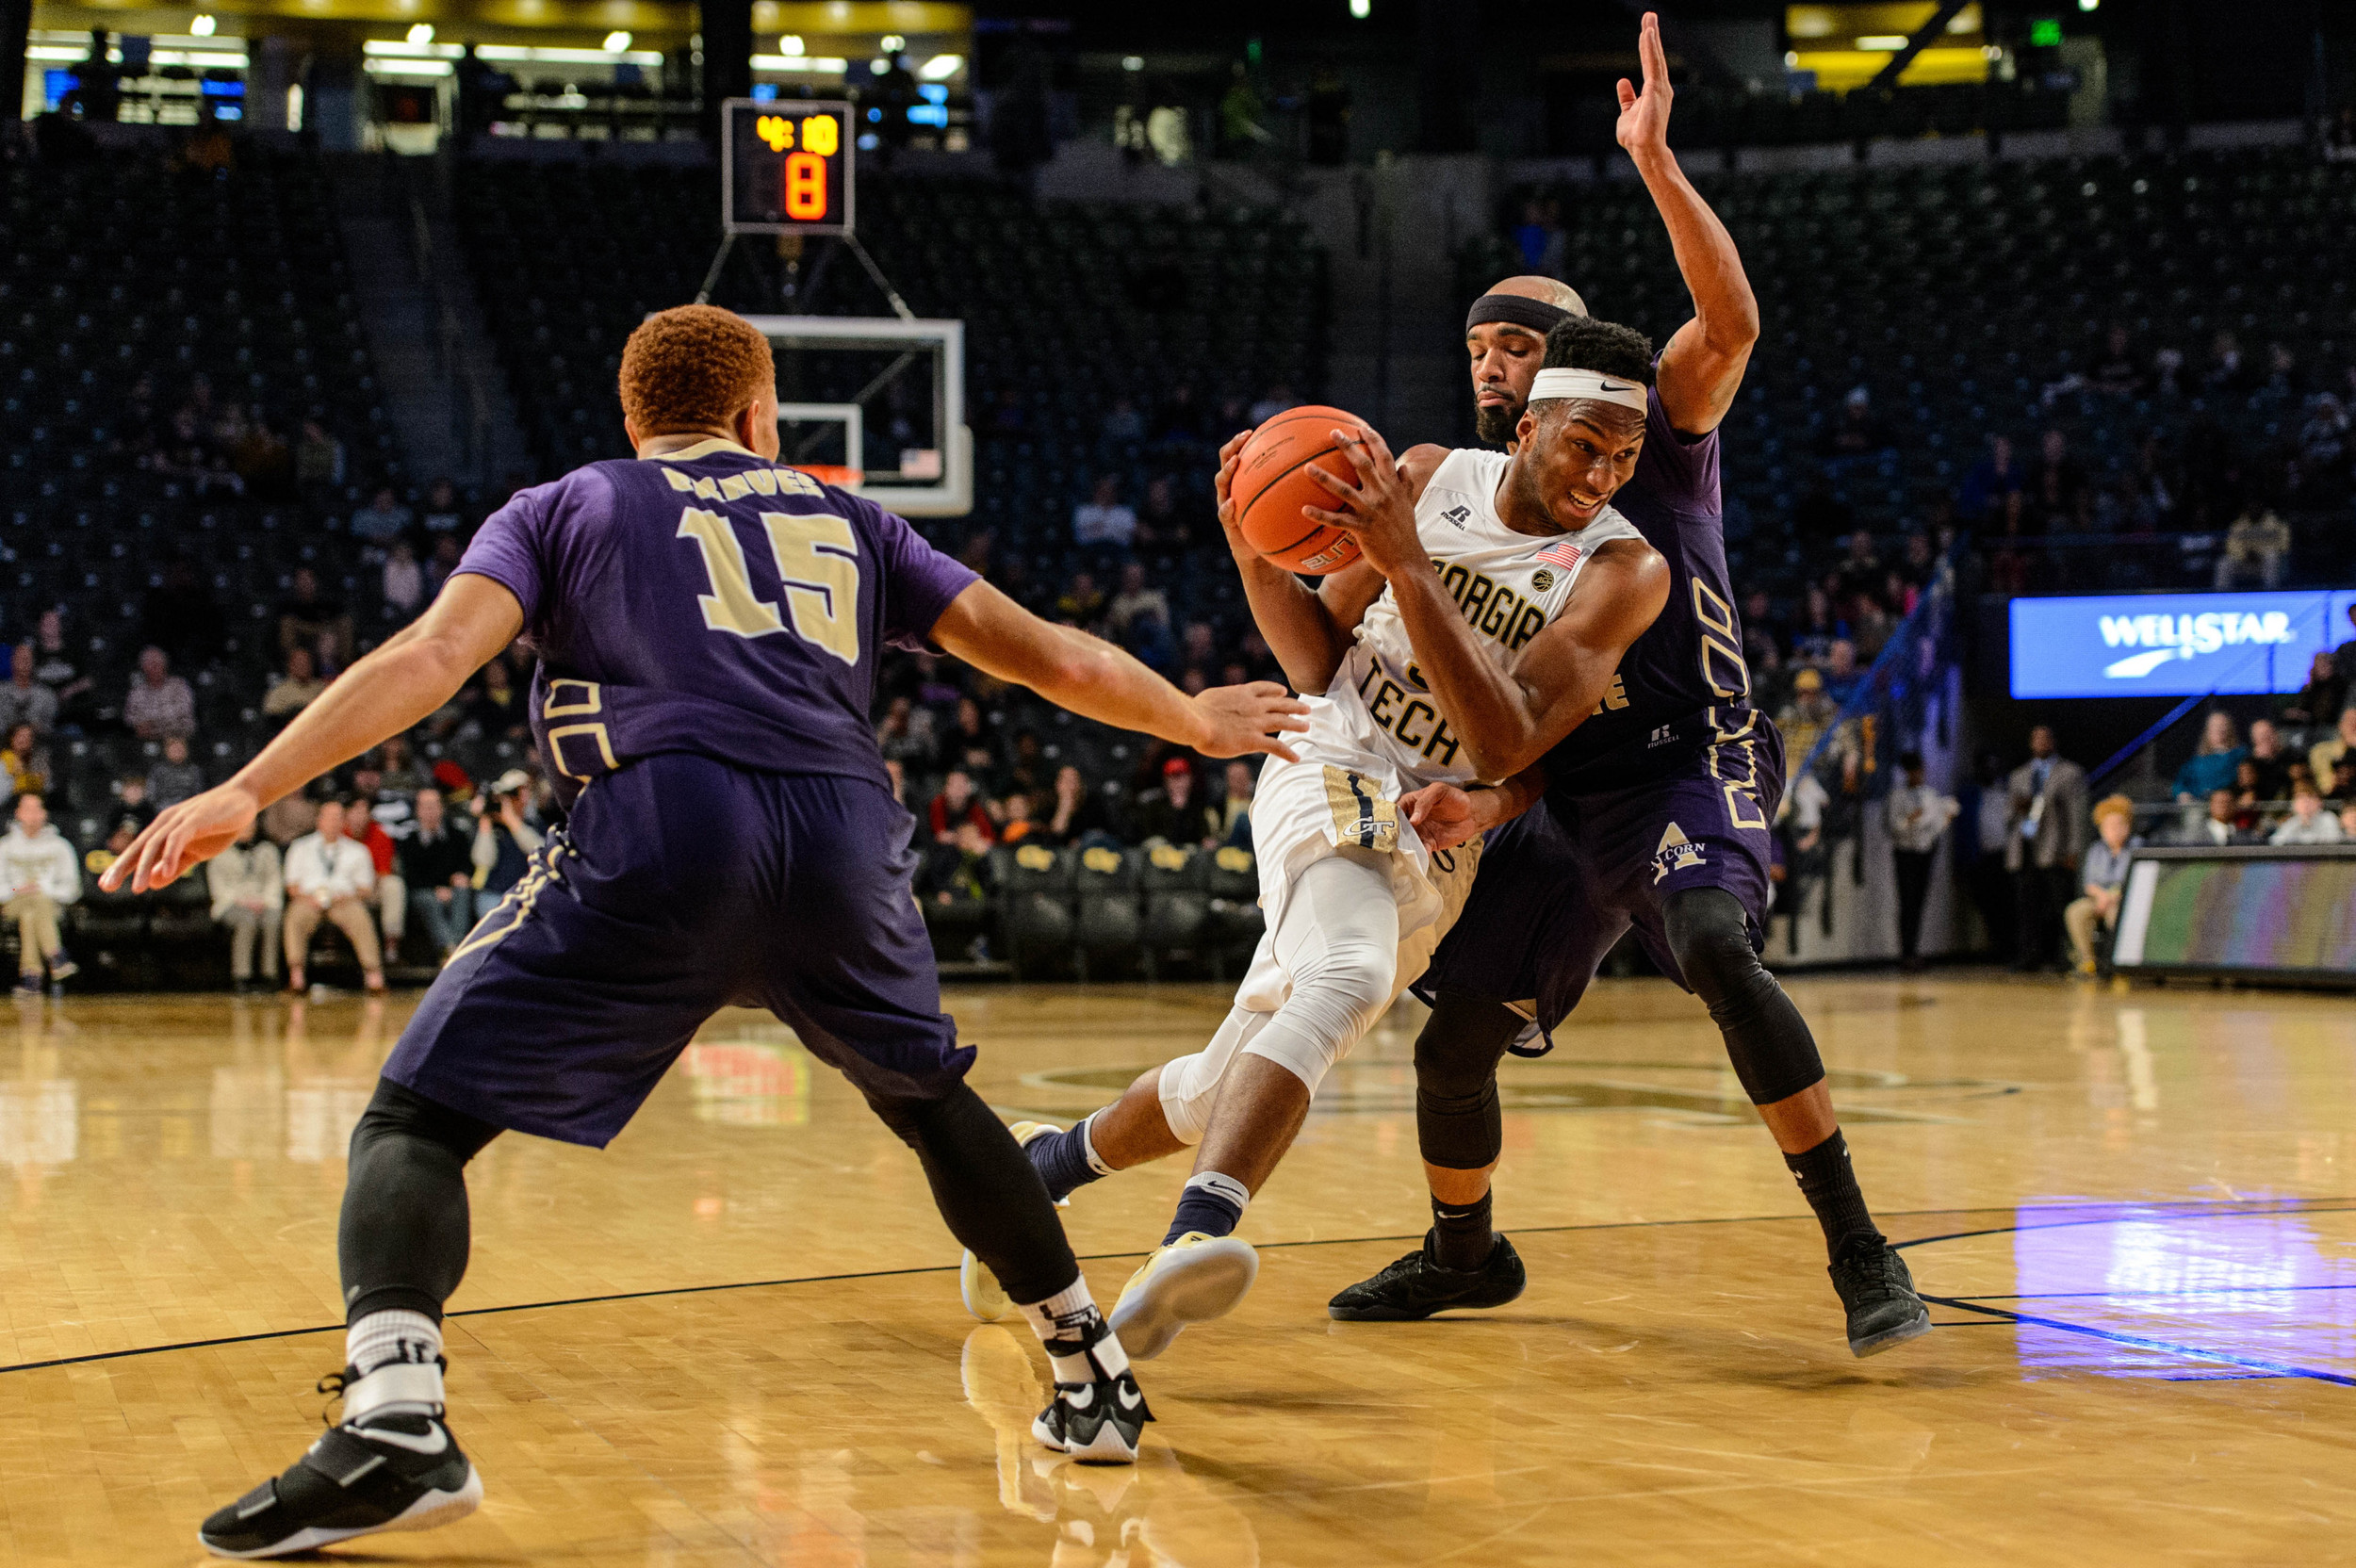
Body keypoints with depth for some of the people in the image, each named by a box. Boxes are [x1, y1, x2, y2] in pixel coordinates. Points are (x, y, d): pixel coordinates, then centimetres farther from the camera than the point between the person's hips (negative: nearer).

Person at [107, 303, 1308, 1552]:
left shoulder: (563, 508, 22)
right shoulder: (845, 521, 29)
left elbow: (431, 657, 4)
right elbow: (1045, 657, 30)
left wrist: (247, 793, -2)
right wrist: (1195, 722, 46)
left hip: (662, 833, -3)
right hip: (842, 839, 3)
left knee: (413, 1123, 3)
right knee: (931, 1102, 31)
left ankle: (394, 1424, -22)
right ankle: (1093, 1380, 35)